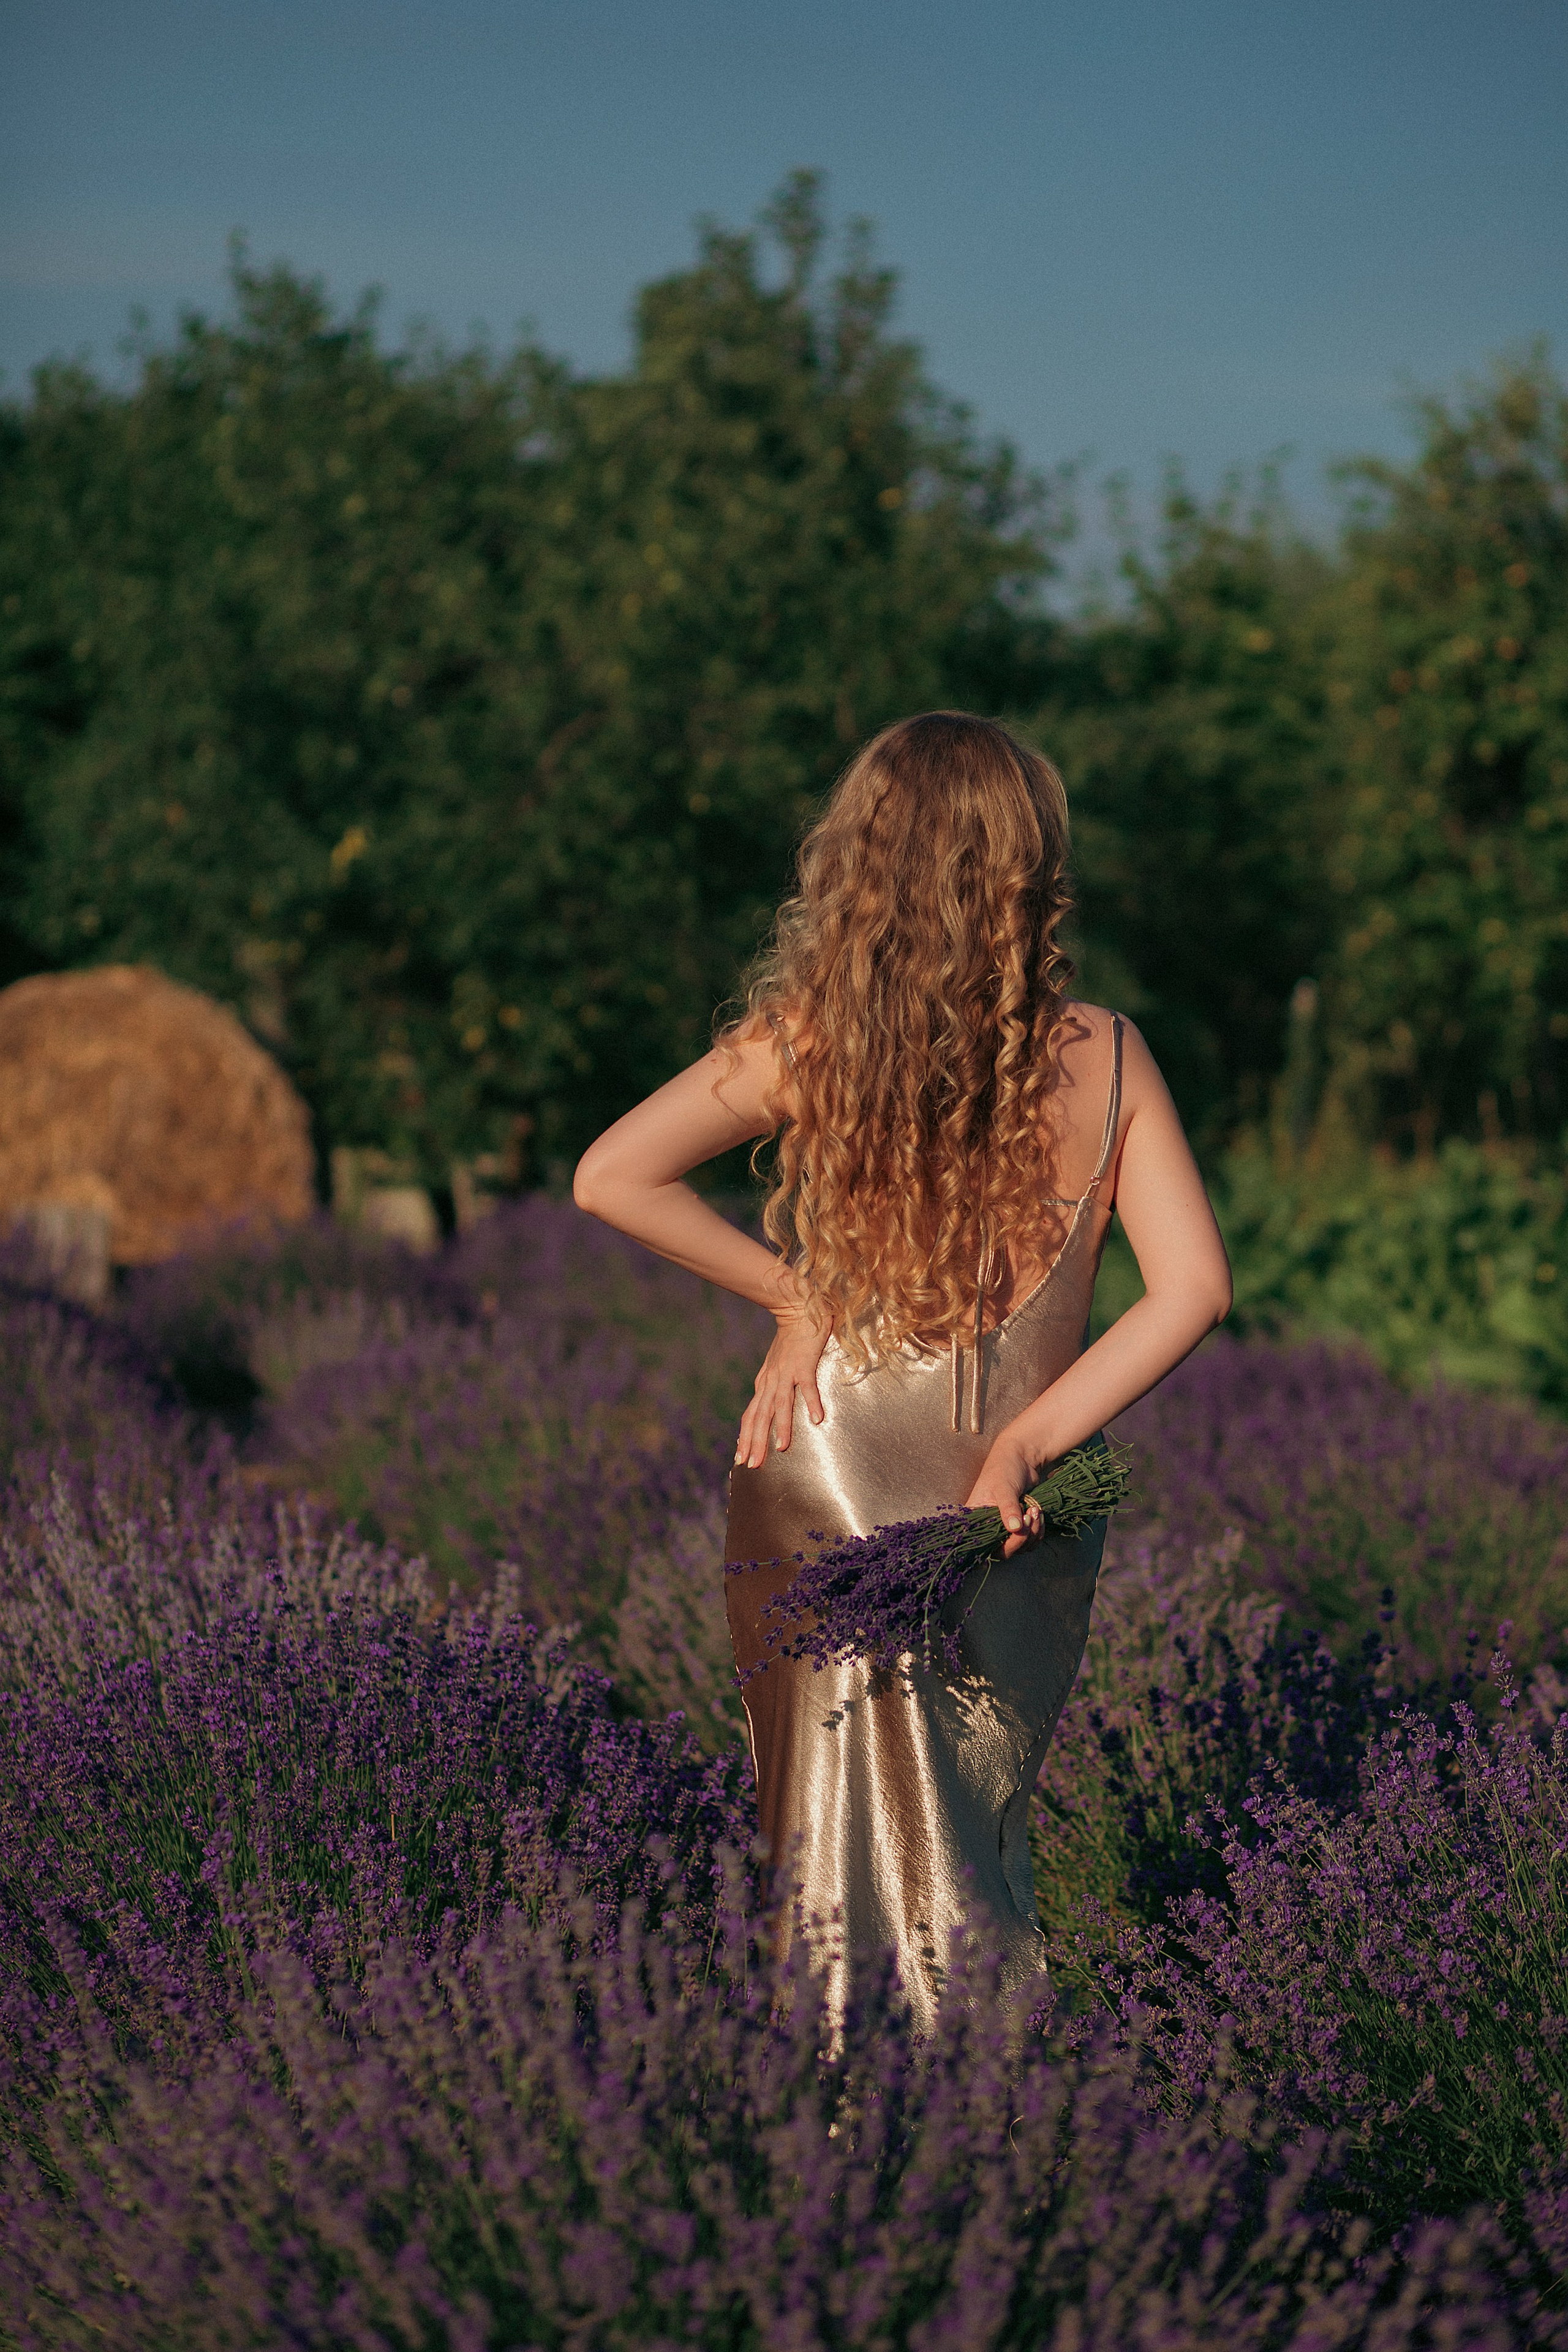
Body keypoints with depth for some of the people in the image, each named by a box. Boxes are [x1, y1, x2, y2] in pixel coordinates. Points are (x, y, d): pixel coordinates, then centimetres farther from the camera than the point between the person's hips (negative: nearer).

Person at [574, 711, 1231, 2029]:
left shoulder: (809, 1042, -8)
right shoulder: (1106, 1059, -4)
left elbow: (611, 1178, -10)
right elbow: (1194, 1288, -8)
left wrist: (789, 1293, -4)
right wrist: (1022, 1450, -8)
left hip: (833, 1493, -2)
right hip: (1030, 1523, 2)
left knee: (852, 1863, 8)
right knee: (985, 1850, 19)